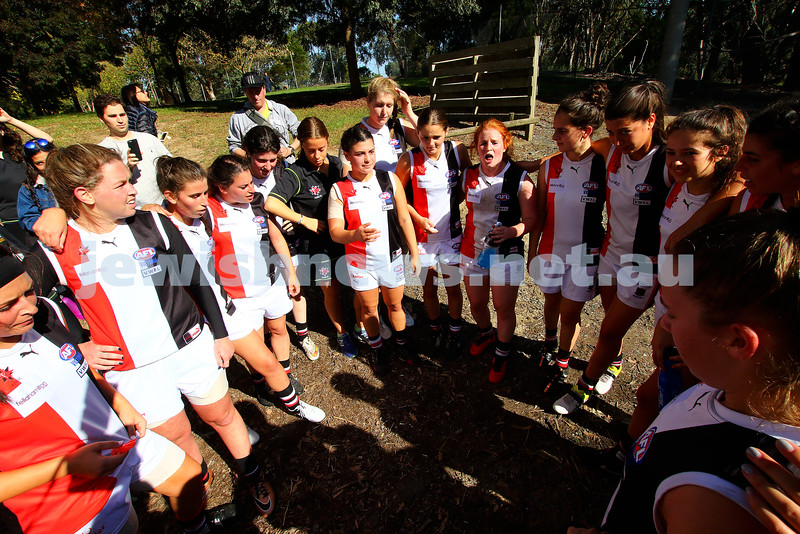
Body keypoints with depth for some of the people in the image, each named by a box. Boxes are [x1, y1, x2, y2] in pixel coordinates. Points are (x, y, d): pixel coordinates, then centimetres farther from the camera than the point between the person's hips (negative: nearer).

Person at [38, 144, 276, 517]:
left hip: (191, 344, 1)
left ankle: (250, 473, 40)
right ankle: (199, 479, 47)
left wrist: (220, 333, 2)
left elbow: (197, 280, 0)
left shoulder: (153, 224, -7)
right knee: (174, 434, 16)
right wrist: (78, 349, -7)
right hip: (132, 369, -1)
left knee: (221, 414, 16)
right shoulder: (54, 251, -11)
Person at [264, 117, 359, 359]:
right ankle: (342, 333, 32)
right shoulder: (296, 173, -17)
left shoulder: (336, 164, 1)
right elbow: (271, 203, -29)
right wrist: (305, 220, -21)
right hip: (316, 242, -5)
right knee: (331, 289, 8)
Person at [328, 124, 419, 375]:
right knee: (368, 309, 16)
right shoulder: (339, 190, -11)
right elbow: (335, 232, -16)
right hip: (360, 261, -1)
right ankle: (378, 350, 41)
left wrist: (414, 253, 2)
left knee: (395, 304, 19)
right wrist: (355, 234, -38)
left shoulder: (390, 179, -6)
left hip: (392, 257, 1)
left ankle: (402, 344, 44)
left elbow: (404, 218, 0)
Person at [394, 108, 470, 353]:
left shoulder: (458, 151, -9)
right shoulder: (409, 160, -14)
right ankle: (436, 329, 41)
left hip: (451, 233, 1)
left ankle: (454, 332, 38)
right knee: (429, 287, 15)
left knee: (453, 287, 13)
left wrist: (454, 202, -4)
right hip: (422, 234, -1)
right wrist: (419, 218, -13)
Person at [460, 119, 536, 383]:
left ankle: (502, 353, 31)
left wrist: (513, 231, -26)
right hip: (473, 249, 4)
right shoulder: (468, 175, 0)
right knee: (476, 303, 16)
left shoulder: (520, 179, -10)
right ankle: (486, 333, 49)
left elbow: (531, 219, -6)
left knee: (504, 308, 4)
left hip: (506, 252, -3)